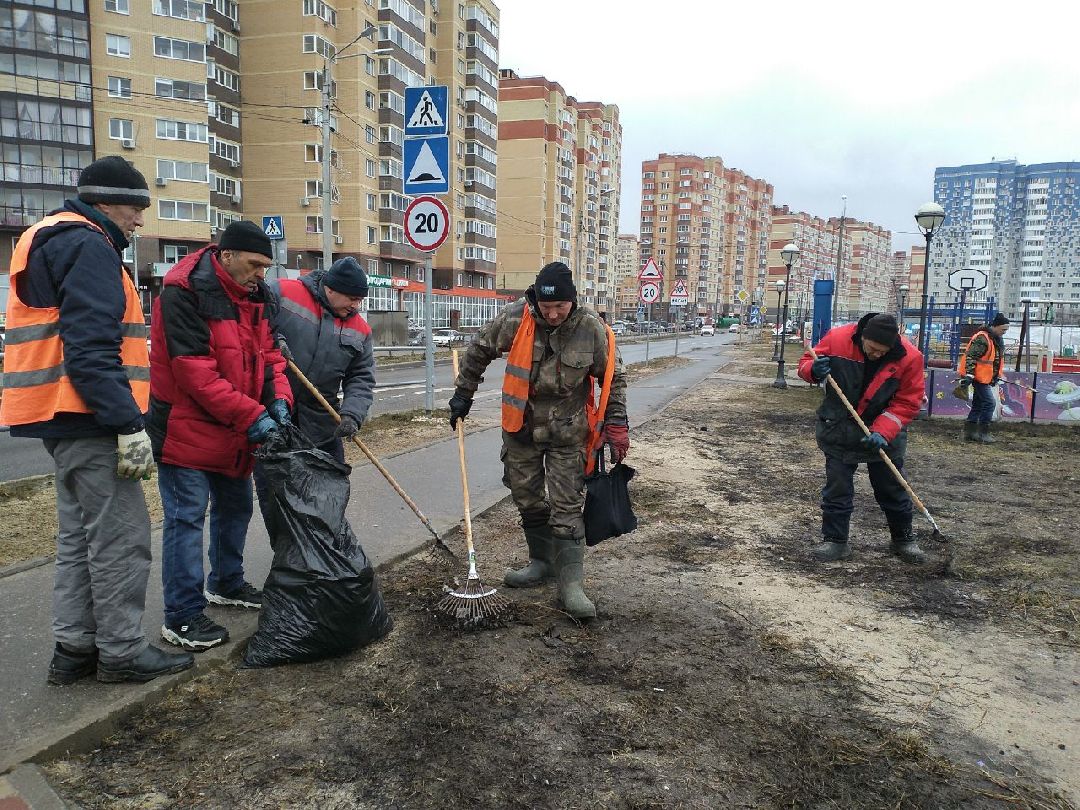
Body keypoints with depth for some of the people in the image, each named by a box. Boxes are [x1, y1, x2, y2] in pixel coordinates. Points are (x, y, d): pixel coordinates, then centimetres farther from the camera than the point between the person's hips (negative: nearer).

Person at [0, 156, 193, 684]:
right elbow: (91, 349, -23)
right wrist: (130, 425, -24)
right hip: (89, 421, -11)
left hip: (64, 421, 11)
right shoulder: (88, 246, -12)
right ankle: (121, 652, 6)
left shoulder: (51, 243, 22)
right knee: (120, 537, -3)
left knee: (80, 536, 16)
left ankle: (75, 648, 23)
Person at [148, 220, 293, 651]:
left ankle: (226, 583, 39)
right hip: (186, 427, -9)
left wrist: (278, 398, -12)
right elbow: (195, 372, -26)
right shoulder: (184, 293, -20)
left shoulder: (252, 295, 6)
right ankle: (182, 616, 5)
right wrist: (251, 415, -27)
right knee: (186, 518, -4)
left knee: (236, 507, 20)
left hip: (235, 431, 9)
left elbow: (268, 353, 7)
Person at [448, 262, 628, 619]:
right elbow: (479, 350, 3)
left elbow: (613, 377, -3)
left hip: (567, 434, -2)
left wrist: (616, 424, -7)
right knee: (527, 498, 14)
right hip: (521, 428, 3)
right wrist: (463, 394, 8)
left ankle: (571, 583, 3)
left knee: (567, 507, -2)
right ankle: (542, 560, 33)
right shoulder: (516, 318, -14)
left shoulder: (591, 328, -15)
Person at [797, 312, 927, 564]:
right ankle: (835, 541, 18)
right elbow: (805, 363, -4)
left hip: (885, 433, 0)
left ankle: (903, 539, 33)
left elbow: (908, 403, -13)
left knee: (893, 490, 13)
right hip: (839, 430, 0)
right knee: (837, 488, 5)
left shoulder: (909, 357, -18)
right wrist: (814, 370, -28)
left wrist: (882, 431, -24)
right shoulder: (837, 338, -18)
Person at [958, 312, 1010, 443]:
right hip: (979, 377, -10)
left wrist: (996, 376, 26)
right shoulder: (982, 338, -19)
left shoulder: (998, 339, 13)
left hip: (986, 378, 10)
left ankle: (969, 432, 19)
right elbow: (970, 357, -23)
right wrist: (968, 375, -27)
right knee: (989, 403, -12)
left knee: (978, 405, 12)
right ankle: (983, 433, -5)